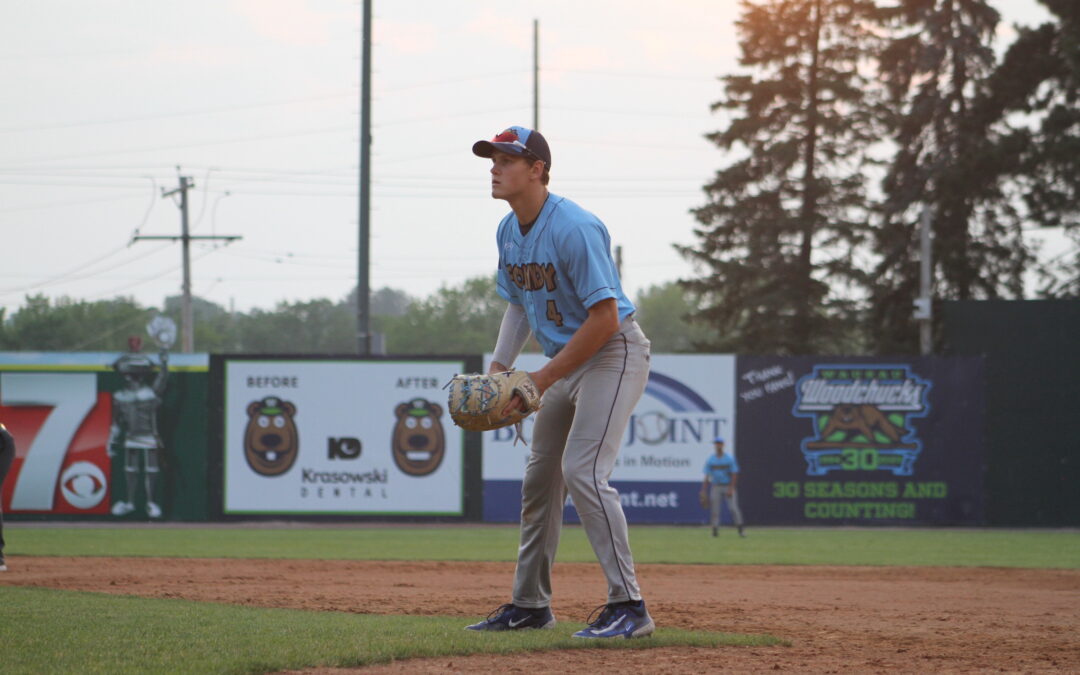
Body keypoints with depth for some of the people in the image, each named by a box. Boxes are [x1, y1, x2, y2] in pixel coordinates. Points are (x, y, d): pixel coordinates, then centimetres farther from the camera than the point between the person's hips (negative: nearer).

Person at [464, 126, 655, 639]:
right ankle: (530, 604, 24)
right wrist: (498, 368, 1)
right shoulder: (508, 231, 5)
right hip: (566, 359, 10)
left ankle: (628, 606, -18)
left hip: (613, 353, -10)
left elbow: (605, 317, -26)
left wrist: (542, 380, -23)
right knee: (540, 476, 13)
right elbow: (518, 303, 18)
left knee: (582, 470, -21)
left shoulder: (574, 229, -24)